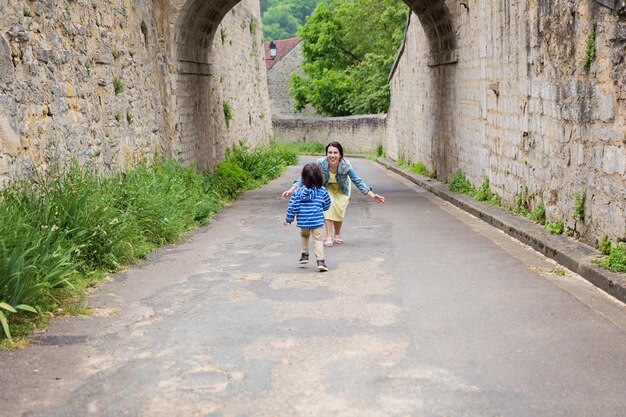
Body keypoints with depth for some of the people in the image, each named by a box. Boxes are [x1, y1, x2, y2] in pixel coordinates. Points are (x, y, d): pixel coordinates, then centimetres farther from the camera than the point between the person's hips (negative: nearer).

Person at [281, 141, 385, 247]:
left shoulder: (346, 165, -31)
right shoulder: (320, 163, -32)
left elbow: (357, 181, -24)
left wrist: (372, 195, -31)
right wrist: (291, 190, -39)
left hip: (341, 189, 0)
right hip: (326, 188, 0)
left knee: (339, 210, -14)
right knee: (329, 204, -25)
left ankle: (338, 235, 15)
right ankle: (328, 237, -19)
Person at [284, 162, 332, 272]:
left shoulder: (298, 191, -6)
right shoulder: (322, 190, -3)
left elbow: (293, 206, -5)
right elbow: (327, 204, 10)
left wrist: (288, 219, 8)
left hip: (303, 221, 1)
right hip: (317, 221, -1)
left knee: (304, 236, 27)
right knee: (318, 239, 2)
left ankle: (305, 255, 31)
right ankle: (320, 261, -9)